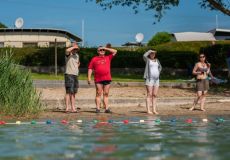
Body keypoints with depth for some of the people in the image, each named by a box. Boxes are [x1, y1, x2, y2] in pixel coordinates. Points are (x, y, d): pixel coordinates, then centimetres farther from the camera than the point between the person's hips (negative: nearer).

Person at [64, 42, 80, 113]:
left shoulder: (77, 55, 17)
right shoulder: (68, 54, -5)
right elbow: (67, 50, -31)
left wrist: (78, 65, 15)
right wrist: (74, 46, -17)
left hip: (75, 75, 7)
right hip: (69, 74, -7)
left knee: (73, 92, 9)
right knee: (69, 92, -11)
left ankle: (73, 108, 12)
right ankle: (67, 108, -12)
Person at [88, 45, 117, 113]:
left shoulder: (108, 58, 16)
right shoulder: (94, 59, 11)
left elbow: (115, 51, 14)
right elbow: (90, 68, 9)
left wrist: (105, 48, 9)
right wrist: (89, 78, -2)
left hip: (107, 79, 2)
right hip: (98, 79, -2)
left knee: (106, 94, 3)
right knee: (98, 94, -3)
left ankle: (107, 108, 1)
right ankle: (97, 108, -4)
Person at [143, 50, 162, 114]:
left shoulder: (157, 60, 16)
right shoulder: (147, 60, 1)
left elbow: (160, 67, 32)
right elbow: (144, 55, -21)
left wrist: (158, 72, 16)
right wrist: (150, 51, -8)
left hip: (156, 79, 5)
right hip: (149, 79, -5)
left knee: (155, 95, 4)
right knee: (149, 95, -8)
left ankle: (154, 110, 6)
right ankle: (148, 110, -8)